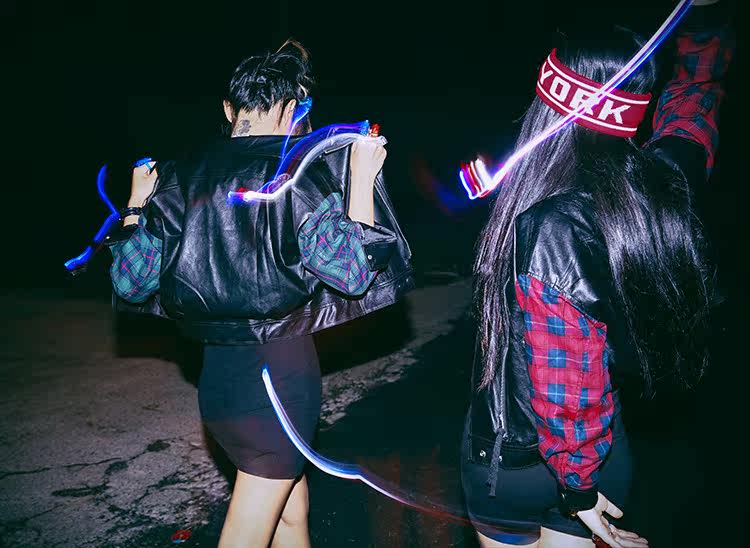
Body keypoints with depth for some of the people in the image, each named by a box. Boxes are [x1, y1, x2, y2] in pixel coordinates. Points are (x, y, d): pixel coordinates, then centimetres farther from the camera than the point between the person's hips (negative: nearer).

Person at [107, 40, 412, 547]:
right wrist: (362, 177, -11)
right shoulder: (297, 176, -12)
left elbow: (131, 283, 3)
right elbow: (354, 273, -16)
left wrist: (137, 206, 16)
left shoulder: (178, 179, 2)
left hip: (218, 371, 6)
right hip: (281, 369, -6)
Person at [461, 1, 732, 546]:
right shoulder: (668, 183, -12)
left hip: (513, 457, -5)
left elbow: (570, 384, -27)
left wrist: (578, 489, -14)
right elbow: (696, 93, 10)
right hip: (607, 454, 5)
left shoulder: (549, 227, -30)